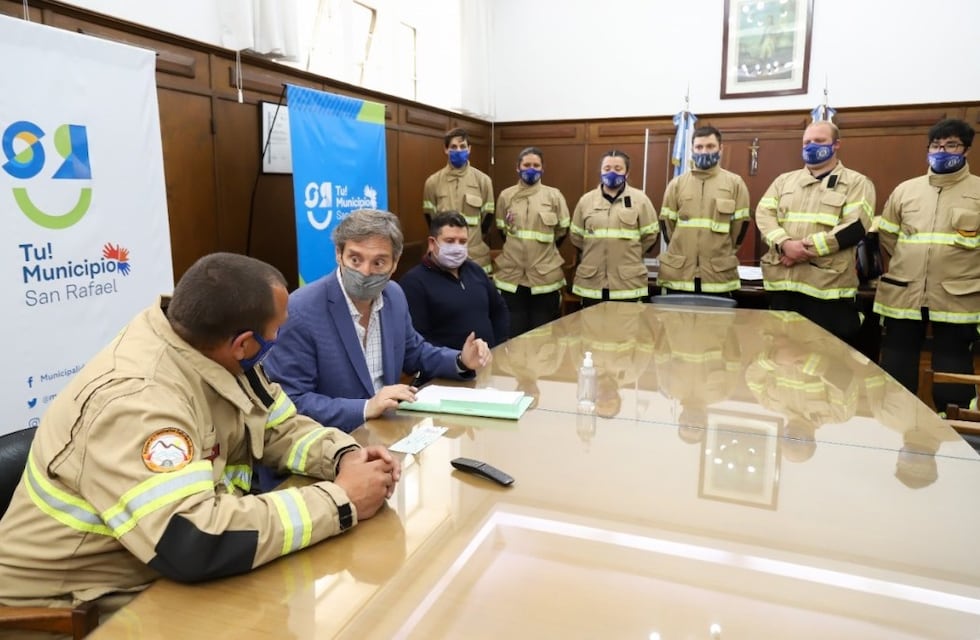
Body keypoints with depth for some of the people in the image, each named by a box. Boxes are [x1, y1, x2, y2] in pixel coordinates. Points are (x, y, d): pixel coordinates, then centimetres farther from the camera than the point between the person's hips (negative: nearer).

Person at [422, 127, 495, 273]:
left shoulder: (483, 180, 1)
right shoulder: (433, 181, 1)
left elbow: (488, 215, 5)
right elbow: (429, 215, 8)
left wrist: (475, 239, 6)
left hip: (476, 255, 0)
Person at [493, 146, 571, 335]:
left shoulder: (554, 195, 0)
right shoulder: (506, 196, 4)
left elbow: (562, 231, 7)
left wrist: (543, 250, 10)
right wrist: (517, 249, 8)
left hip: (545, 274, -1)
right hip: (512, 273, 1)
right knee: (513, 333, 8)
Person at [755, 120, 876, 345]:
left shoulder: (857, 183, 6)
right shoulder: (784, 180, 17)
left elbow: (855, 227, -9)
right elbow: (764, 214, 3)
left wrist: (808, 248, -16)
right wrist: (785, 244, -15)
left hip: (827, 287, -3)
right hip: (782, 282, 4)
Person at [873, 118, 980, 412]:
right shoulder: (905, 189, 10)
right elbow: (886, 235, 16)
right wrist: (908, 266, 10)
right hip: (902, 295, 2)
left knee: (952, 377, 6)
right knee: (896, 372, 10)